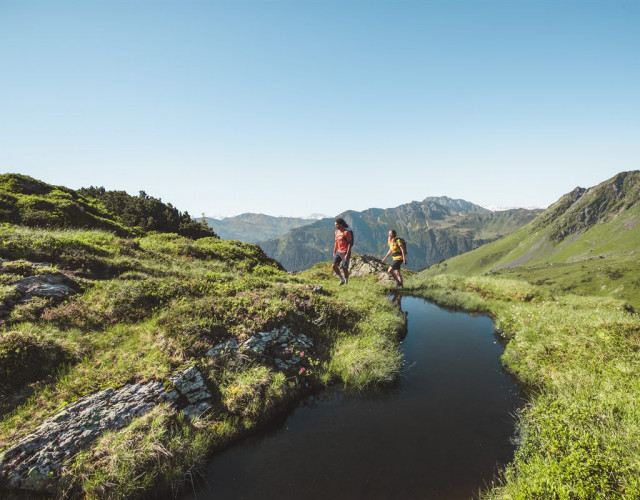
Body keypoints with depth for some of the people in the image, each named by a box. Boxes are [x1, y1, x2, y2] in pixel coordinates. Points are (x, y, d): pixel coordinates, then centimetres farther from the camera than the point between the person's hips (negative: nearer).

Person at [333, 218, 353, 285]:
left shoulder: (346, 232, -15)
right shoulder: (337, 232, 8)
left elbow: (350, 243, -16)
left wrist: (347, 254, -21)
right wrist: (334, 252, 13)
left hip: (345, 252, -7)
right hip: (338, 252, 7)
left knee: (344, 268, -2)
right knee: (334, 266, -1)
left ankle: (346, 283, 14)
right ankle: (342, 280, 15)